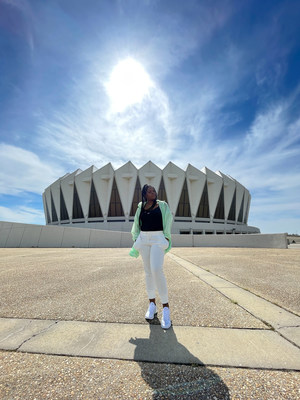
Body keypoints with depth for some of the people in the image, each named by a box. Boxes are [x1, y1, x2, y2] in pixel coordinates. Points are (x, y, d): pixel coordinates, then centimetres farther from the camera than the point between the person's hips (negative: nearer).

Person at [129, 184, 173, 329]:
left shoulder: (162, 205, 6)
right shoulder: (141, 207, 11)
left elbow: (168, 219, 5)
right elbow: (136, 224, 15)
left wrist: (167, 237, -3)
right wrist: (135, 239, 9)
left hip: (158, 238, -3)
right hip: (143, 239, 3)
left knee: (157, 270, -18)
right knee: (148, 271, 8)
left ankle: (166, 307, -4)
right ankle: (152, 304, 24)